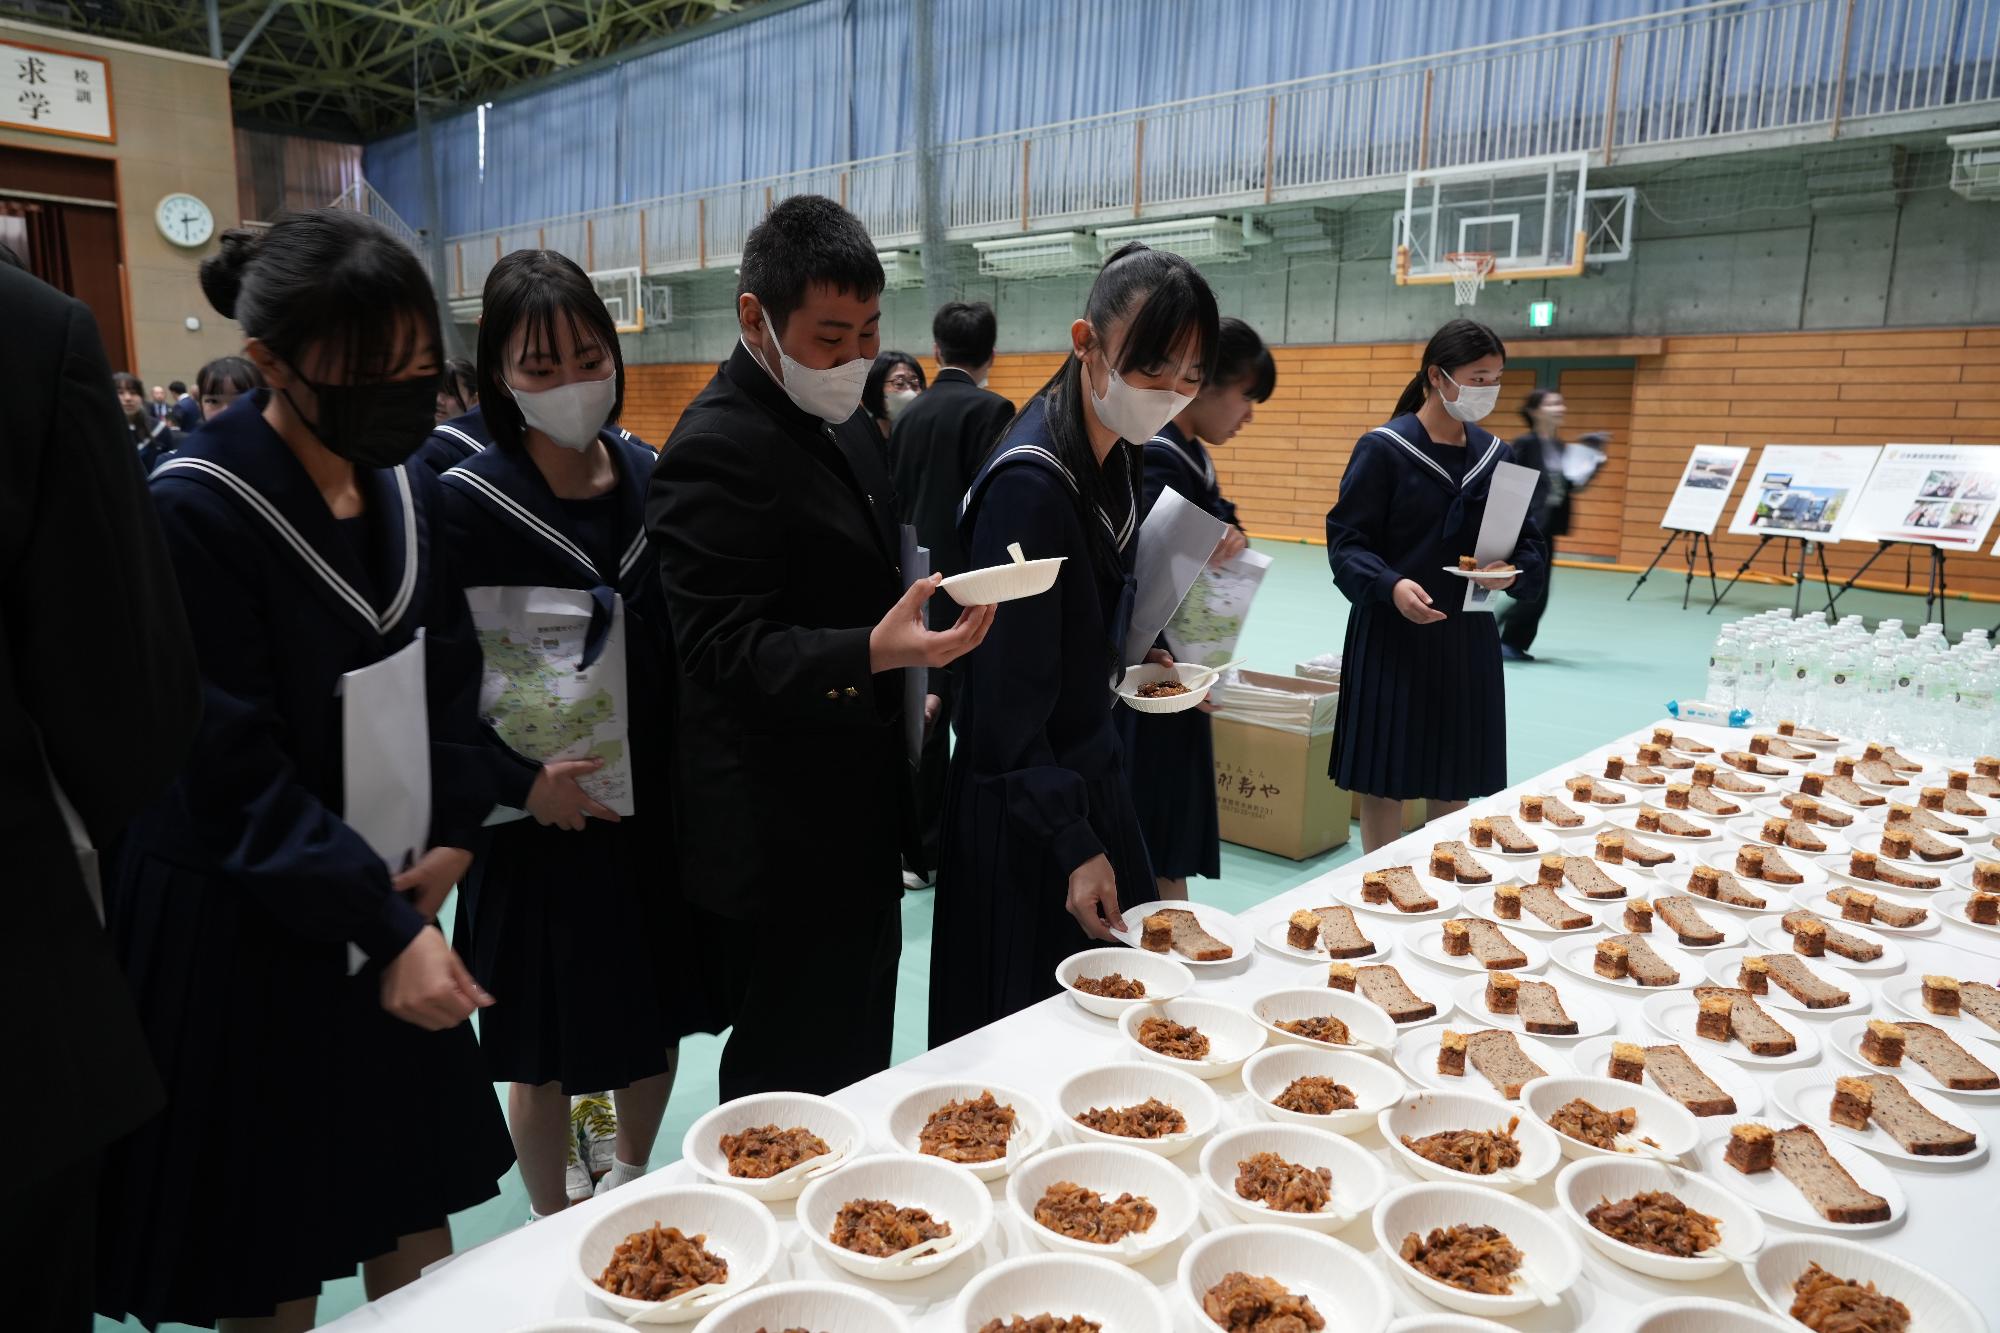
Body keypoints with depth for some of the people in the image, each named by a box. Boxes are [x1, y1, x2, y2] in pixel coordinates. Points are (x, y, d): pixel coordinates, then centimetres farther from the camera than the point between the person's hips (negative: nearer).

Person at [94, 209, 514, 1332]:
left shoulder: (408, 490, 2)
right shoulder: (197, 510, -18)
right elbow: (234, 768, -19)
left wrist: (455, 833, -4)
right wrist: (383, 931, -22)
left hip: (395, 901, 6)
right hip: (242, 926, -5)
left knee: (416, 1226, 16)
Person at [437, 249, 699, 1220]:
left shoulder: (652, 480, 2)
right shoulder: (468, 503, -11)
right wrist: (521, 781, -22)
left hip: (658, 803, 4)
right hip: (541, 816, -4)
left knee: (657, 1018, 18)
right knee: (547, 1048, 12)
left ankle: (630, 1187, 45)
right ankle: (554, 1229, 37)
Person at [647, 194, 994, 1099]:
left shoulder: (844, 424, 11)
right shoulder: (716, 448, -20)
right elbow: (722, 649, -25)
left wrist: (918, 655, 16)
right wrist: (872, 655, -38)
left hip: (858, 819, 9)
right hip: (781, 843, -9)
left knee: (861, 1059, 23)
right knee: (794, 1088, 6)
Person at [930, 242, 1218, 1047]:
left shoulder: (1115, 458, 3)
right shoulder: (1030, 484, -24)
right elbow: (1010, 699, -23)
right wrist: (1073, 845, -21)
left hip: (1089, 777, 9)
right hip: (1023, 819, -9)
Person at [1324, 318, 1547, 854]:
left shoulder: (1495, 455, 7)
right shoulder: (1383, 448, -9)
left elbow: (1531, 546, 11)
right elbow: (1346, 543, -12)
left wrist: (1513, 571, -12)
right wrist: (1390, 585, -30)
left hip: (1467, 637, 5)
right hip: (1392, 635, -5)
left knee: (1453, 784, 12)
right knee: (1382, 780, 2)